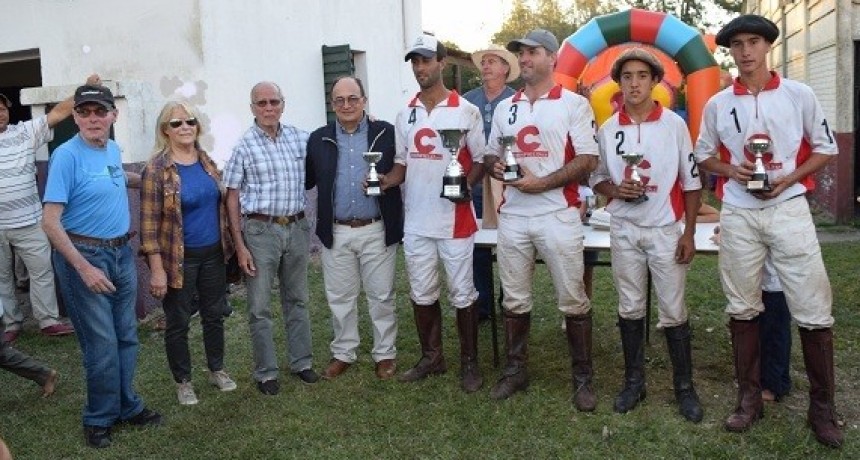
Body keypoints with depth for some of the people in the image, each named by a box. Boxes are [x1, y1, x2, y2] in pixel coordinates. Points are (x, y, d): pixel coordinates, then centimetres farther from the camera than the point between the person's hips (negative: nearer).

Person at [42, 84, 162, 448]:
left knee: (126, 337, 14)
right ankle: (99, 418, 18)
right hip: (83, 254, -7)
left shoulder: (113, 150, 6)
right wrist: (84, 268, -22)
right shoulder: (67, 155, -16)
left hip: (121, 252, 7)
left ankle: (127, 406, 29)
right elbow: (50, 222, -19)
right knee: (102, 344, 0)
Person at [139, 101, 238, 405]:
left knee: (214, 315, 17)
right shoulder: (156, 170, -13)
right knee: (178, 323, 9)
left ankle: (217, 370, 35)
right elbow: (149, 223, -14)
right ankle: (183, 382, 26)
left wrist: (229, 244, 14)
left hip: (213, 254, 5)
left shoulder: (207, 163, 5)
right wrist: (157, 269, -16)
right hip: (179, 259, -5)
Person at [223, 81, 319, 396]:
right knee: (260, 307, 4)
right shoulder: (244, 146, -6)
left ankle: (301, 361, 29)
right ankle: (265, 373, 17)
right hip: (261, 230, -3)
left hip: (297, 228, 4)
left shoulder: (300, 138, 3)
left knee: (297, 299, 15)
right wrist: (239, 245, -8)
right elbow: (232, 197, -4)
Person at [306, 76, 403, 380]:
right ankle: (342, 354, 29)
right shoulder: (318, 139, 5)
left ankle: (385, 354, 24)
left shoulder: (386, 133, -2)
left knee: (381, 296, 8)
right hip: (336, 233, 2)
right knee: (339, 297, 13)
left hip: (377, 231, -2)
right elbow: (306, 181, 8)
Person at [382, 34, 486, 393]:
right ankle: (431, 357, 28)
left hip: (455, 219, -4)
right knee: (421, 294, 13)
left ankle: (469, 362, 19)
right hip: (416, 221, 5)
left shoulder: (465, 110, -4)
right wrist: (387, 179, -6)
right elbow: (402, 161, 15)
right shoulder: (405, 115, 10)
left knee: (462, 294, 5)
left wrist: (467, 182, -21)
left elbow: (481, 159, -1)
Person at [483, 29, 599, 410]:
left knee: (573, 301, 3)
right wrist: (495, 166, -5)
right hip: (512, 217, 5)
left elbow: (588, 160, -10)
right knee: (514, 300, 13)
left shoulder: (574, 104, -3)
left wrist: (541, 183, -17)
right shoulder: (505, 108, 14)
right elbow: (489, 155, 19)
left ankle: (582, 378, 16)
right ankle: (515, 370, 26)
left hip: (558, 217, -5)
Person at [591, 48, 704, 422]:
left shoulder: (674, 124, -3)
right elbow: (597, 178, 11)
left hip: (666, 230, -2)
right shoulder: (608, 129, 3)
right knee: (629, 309, 10)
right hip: (624, 230, 2)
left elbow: (691, 182, 0)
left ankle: (684, 387, 16)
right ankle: (634, 381, 23)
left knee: (673, 311, 3)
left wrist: (689, 233, -5)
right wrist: (616, 189, -12)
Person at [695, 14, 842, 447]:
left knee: (814, 312, -1)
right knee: (742, 309, 9)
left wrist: (788, 179, -10)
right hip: (738, 215, 2)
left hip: (788, 209, -1)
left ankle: (822, 408, 13)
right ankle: (748, 398, 22)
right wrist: (731, 170, -7)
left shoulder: (799, 94, 0)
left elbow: (825, 148, 6)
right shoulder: (717, 104, 5)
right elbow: (703, 155, 14)